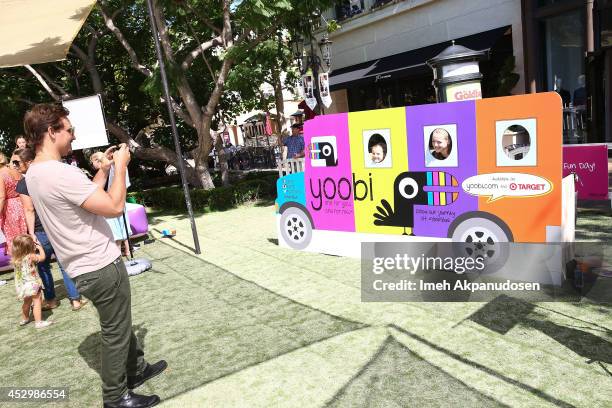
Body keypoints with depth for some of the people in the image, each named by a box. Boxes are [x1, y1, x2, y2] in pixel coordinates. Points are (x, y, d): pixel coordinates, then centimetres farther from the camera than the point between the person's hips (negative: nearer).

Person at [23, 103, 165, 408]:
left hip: (85, 266, 10)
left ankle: (136, 369, 41)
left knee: (119, 325, 24)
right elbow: (114, 206, -24)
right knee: (115, 332, 7)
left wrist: (103, 169, 12)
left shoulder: (34, 173, 7)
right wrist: (120, 166, -13)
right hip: (101, 267, -10)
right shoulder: (61, 173, -25)